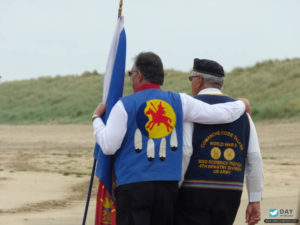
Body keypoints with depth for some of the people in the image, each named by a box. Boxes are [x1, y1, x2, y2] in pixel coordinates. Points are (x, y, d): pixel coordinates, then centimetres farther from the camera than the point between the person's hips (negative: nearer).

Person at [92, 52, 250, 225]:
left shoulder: (125, 105, -2)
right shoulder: (179, 101, 8)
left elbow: (108, 146, -8)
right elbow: (221, 114, 9)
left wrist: (97, 118, 9)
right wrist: (241, 105, 30)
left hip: (132, 186, -4)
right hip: (169, 186, 4)